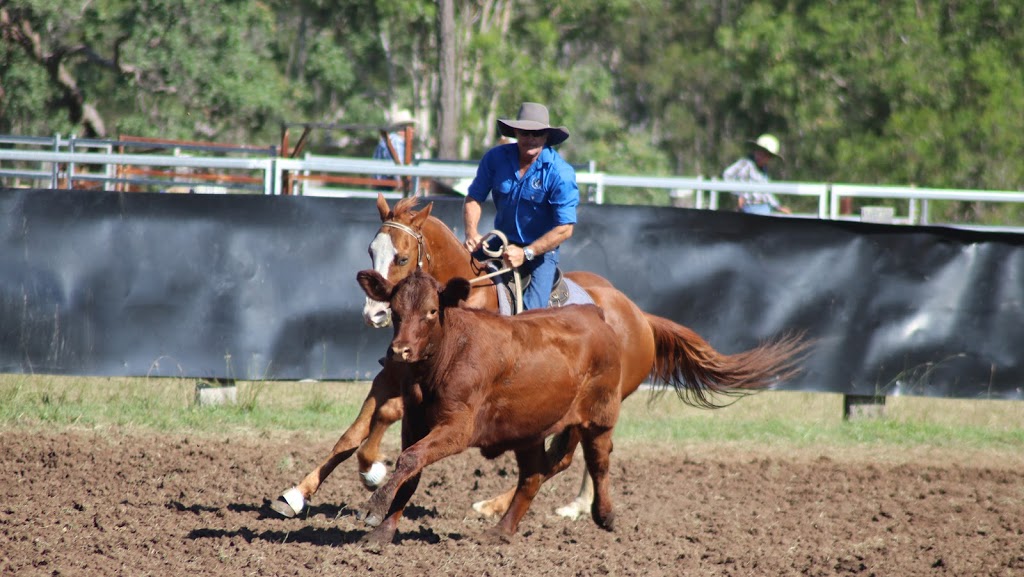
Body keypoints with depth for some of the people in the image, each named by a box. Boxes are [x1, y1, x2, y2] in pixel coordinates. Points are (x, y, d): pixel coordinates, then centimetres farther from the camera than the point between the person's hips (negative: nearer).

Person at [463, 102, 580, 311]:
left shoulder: (560, 173, -17)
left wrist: (526, 253, -24)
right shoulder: (496, 158, -6)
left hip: (542, 249, -4)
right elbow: (474, 198, 1)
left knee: (531, 309, -22)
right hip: (501, 243, 4)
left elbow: (564, 229, -18)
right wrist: (471, 233, -18)